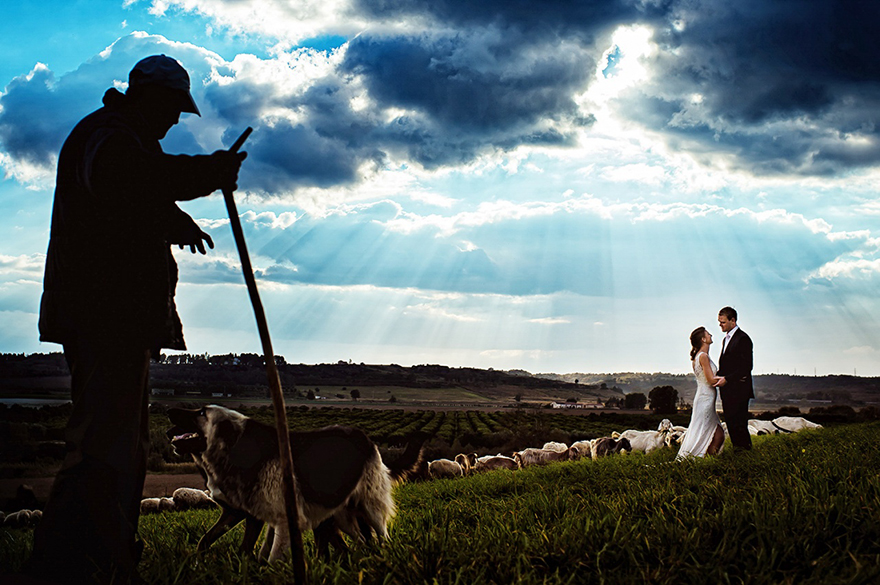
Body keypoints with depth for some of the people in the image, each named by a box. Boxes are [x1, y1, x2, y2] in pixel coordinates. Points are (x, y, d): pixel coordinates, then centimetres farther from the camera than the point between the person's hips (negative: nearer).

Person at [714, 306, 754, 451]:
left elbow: (746, 367, -16)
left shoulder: (743, 339, -12)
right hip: (727, 390, 9)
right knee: (730, 422, 10)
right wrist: (718, 375, 5)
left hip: (738, 390, -9)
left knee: (738, 423, -8)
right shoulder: (726, 339, 18)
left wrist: (727, 379, -18)